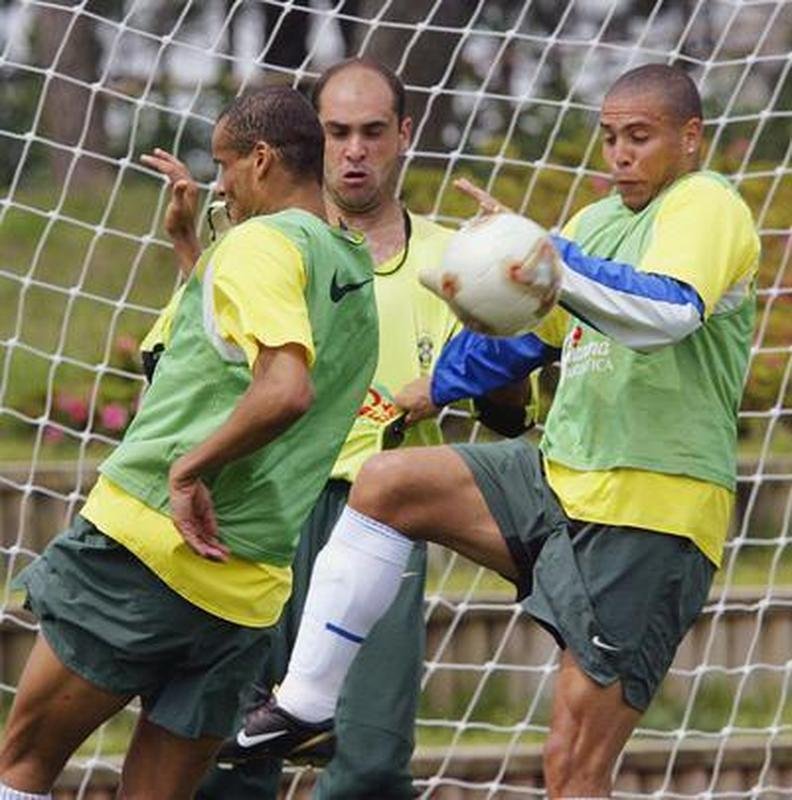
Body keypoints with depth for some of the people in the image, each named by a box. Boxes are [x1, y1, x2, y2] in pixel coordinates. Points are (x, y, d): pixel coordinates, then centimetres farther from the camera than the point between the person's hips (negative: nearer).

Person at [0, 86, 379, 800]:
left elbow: (286, 389, -24)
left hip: (149, 536, -8)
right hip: (252, 593, 8)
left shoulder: (264, 241, -9)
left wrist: (189, 466, -18)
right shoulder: (359, 283, 17)